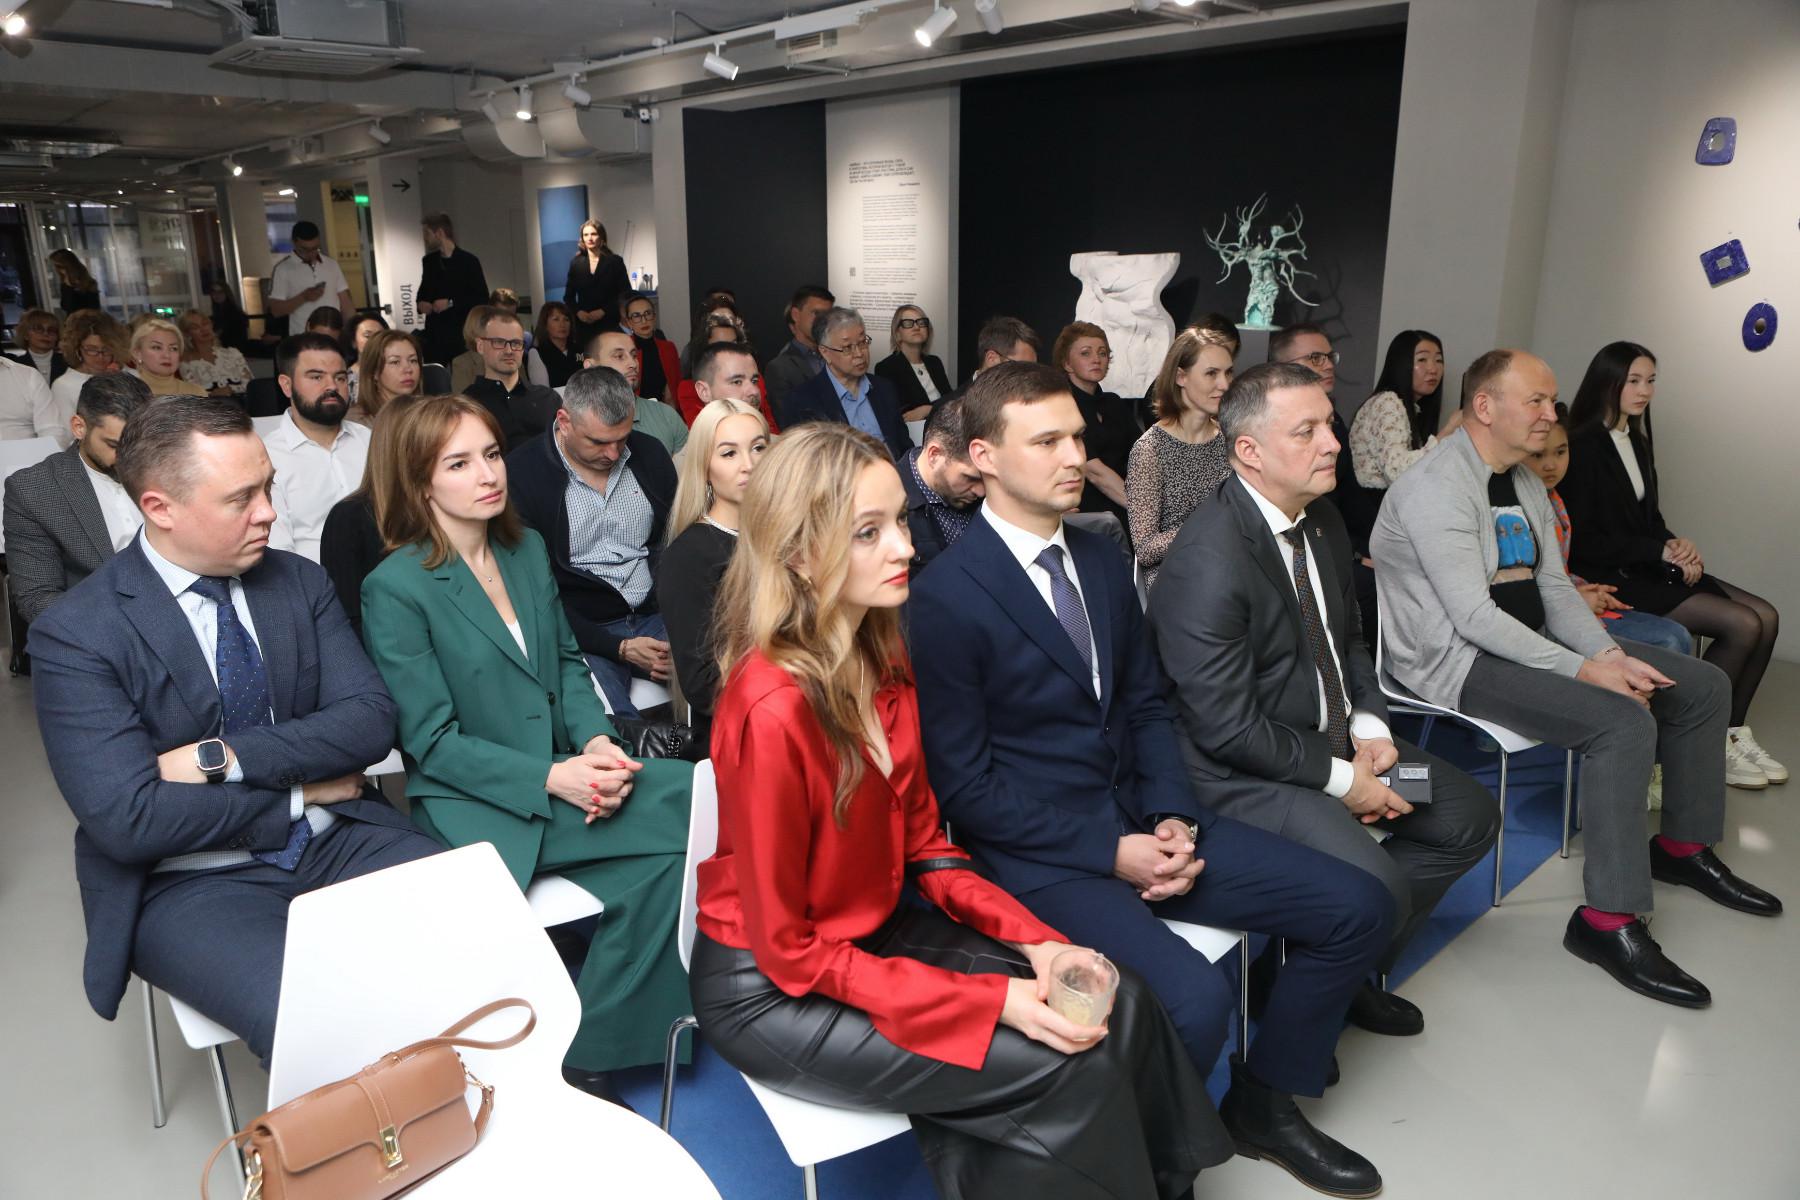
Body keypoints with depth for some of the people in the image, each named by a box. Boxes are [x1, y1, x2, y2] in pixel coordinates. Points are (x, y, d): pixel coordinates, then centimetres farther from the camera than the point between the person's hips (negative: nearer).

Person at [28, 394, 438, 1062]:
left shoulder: (300, 583, 5)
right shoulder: (73, 635, -9)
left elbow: (369, 719, -3)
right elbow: (127, 820, -16)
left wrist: (223, 757, -14)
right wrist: (299, 792, -9)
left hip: (337, 842, 4)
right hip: (191, 882, -4)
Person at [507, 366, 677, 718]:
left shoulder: (649, 454, 7)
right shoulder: (521, 474, -6)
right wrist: (619, 647, -14)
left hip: (654, 619, 5)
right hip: (583, 633, -4)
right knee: (616, 729, -33)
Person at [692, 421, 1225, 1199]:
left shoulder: (880, 657, -2)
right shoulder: (773, 707, -28)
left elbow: (924, 843, 4)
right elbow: (789, 949, -22)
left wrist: (1034, 939, -9)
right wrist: (991, 1002, -23)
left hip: (876, 929, 7)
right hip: (773, 990, -7)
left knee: (1116, 1007, -3)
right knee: (1068, 1067, -13)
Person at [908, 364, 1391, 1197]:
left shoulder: (1103, 560, 8)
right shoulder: (946, 596, -15)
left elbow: (1145, 706, 11)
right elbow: (964, 785, -15)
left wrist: (1174, 819, -5)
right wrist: (1109, 849, -16)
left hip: (1140, 817, 8)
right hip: (1040, 853, -7)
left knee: (1356, 907, 1)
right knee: (1195, 1000, -28)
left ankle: (1262, 1102, 22)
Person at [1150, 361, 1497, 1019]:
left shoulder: (1322, 519, 4)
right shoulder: (1206, 560, -26)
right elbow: (1227, 727, -24)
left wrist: (1370, 728, 0)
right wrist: (1340, 778, -16)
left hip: (1336, 738, 10)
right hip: (1246, 772, -10)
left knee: (1471, 817, 9)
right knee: (1379, 890, -25)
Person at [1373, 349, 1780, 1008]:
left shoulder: (1525, 483, 12)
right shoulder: (1437, 484, -19)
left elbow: (1555, 587, 11)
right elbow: (1472, 614, -24)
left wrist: (1609, 653, -7)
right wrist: (1583, 670, -22)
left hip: (1529, 640, 10)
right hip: (1459, 658, -10)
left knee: (1704, 686, 9)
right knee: (1623, 722, -28)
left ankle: (1683, 847, 27)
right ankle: (1609, 920, -17)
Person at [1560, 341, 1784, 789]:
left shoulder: (1637, 441, 15)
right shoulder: (1584, 446, -12)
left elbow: (1650, 518, 18)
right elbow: (1583, 541, -16)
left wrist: (1678, 545, -3)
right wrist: (1661, 552, -16)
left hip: (1648, 567, 9)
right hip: (1611, 578, -9)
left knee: (1766, 616, -3)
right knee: (1743, 625, -16)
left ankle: (1733, 733, 5)